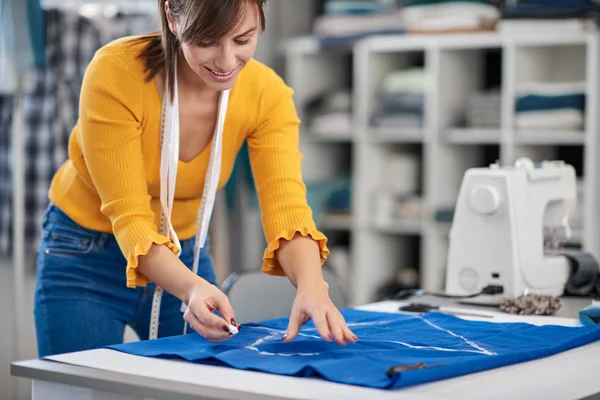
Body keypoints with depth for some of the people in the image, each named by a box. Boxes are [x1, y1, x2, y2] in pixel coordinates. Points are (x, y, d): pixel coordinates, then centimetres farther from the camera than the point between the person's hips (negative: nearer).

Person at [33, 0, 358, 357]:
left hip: (184, 256, 3)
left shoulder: (267, 94, -17)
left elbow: (287, 208, -26)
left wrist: (311, 286, -47)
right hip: (85, 260, -3)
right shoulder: (116, 73, -28)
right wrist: (192, 287, -47)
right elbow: (129, 217, -29)